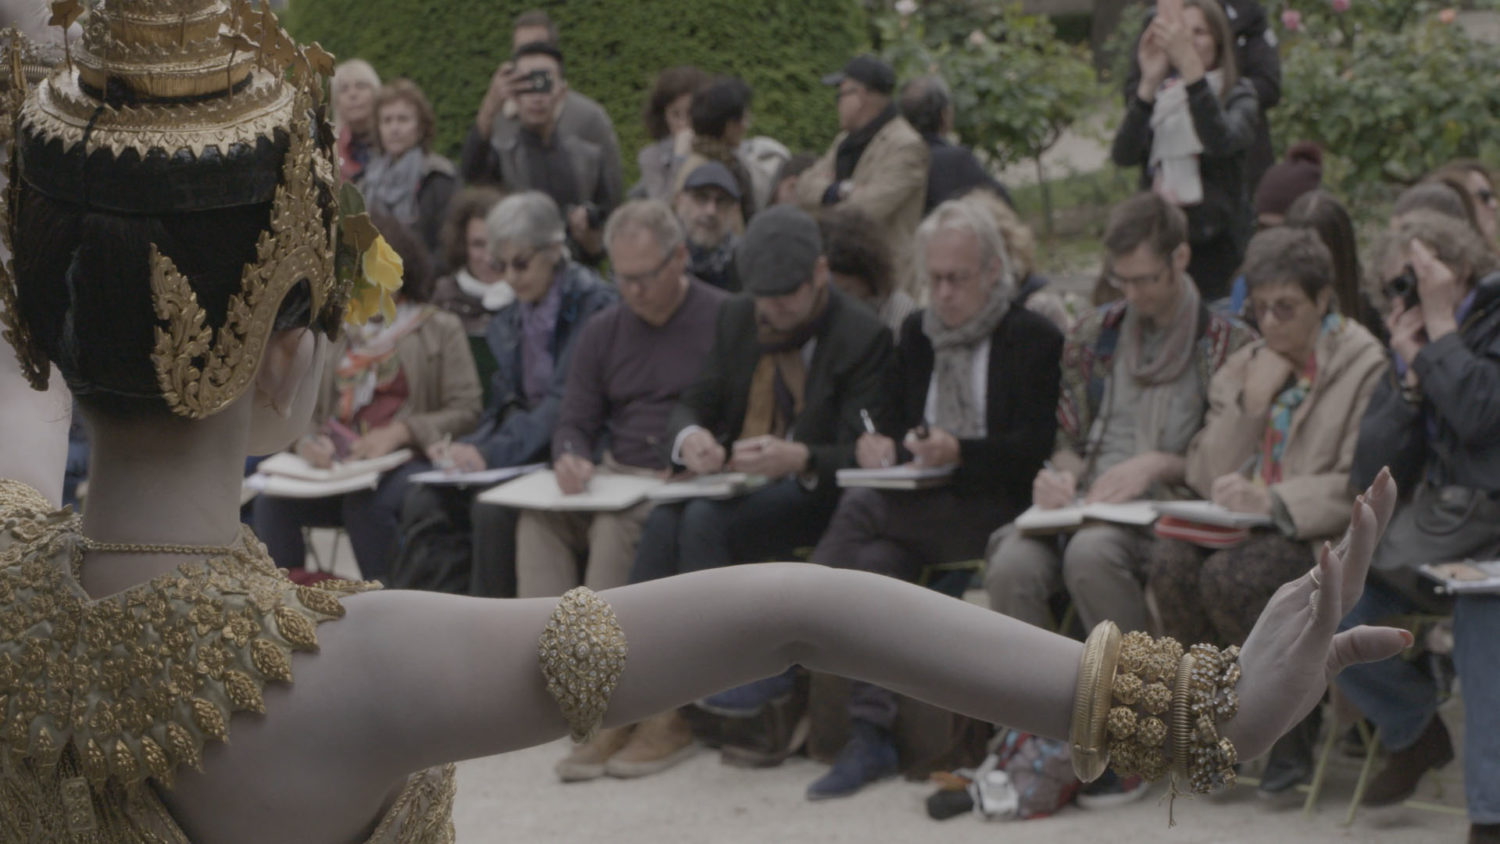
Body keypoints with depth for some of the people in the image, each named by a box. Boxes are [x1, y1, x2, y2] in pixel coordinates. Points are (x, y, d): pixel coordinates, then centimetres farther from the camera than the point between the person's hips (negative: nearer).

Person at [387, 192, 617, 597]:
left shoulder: (593, 302, -9)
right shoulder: (507, 321, 15)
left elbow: (566, 403, -17)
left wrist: (493, 453, -25)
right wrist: (466, 448, -5)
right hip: (522, 451, 7)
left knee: (493, 508, -31)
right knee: (426, 497, -15)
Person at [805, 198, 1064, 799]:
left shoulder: (1034, 339, 3)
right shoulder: (916, 334, 21)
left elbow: (1037, 447, -7)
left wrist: (960, 452, -22)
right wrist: (882, 445, -3)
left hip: (994, 511, -5)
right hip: (917, 507, 5)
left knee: (863, 510, -29)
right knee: (875, 564, -29)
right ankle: (869, 733, -29)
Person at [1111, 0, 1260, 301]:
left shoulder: (1238, 97, 2)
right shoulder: (1160, 95, 9)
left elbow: (1221, 140, -23)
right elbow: (1123, 156, -9)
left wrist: (1190, 64, -31)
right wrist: (1150, 82, -21)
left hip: (1216, 245, -3)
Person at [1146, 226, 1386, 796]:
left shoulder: (1365, 366, -4)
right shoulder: (1242, 369, 15)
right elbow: (1206, 477, 8)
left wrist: (1274, 502, -25)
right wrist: (1250, 404, -5)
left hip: (1319, 535, -5)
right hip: (1241, 531, 5)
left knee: (1231, 575, -33)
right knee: (1170, 561, -26)